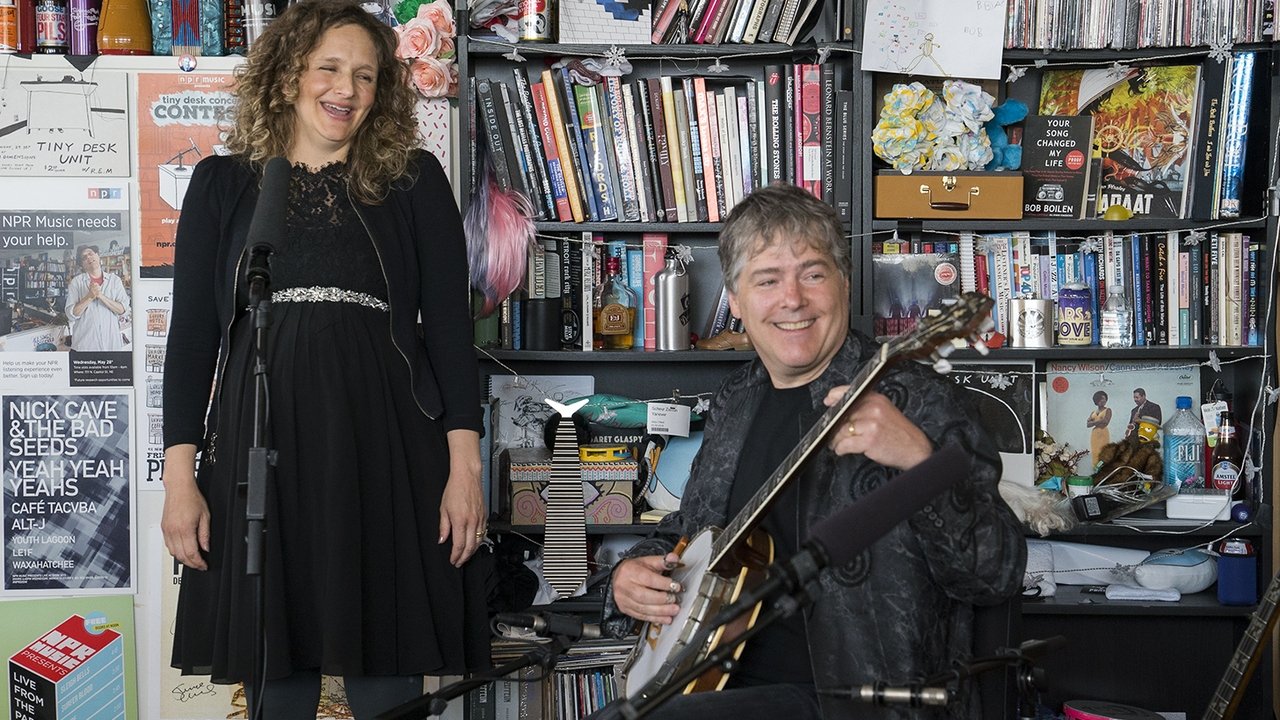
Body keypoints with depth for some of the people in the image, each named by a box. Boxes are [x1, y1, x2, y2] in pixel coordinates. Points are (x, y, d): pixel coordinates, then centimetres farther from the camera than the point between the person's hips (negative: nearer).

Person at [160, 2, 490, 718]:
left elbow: (450, 324, 3)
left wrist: (465, 464, -5)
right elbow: (192, 332, 8)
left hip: (387, 450, -1)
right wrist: (180, 475, 0)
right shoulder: (223, 184, 10)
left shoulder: (414, 180, 7)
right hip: (262, 450, 1)